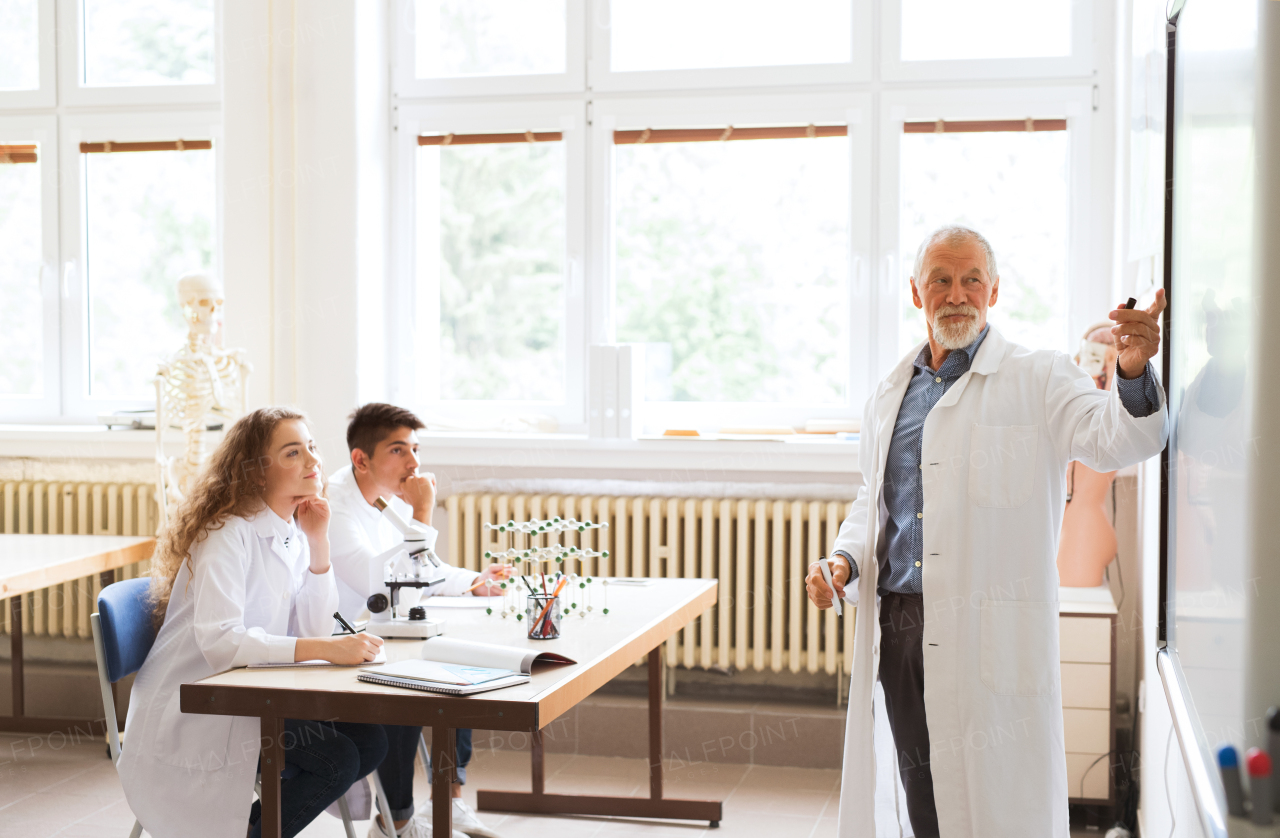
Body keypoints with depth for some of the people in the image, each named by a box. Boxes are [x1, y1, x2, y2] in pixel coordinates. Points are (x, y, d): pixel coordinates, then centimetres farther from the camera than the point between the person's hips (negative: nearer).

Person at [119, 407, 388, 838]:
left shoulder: (293, 534, 7)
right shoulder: (228, 535, -18)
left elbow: (314, 630, -1)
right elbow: (218, 641, -31)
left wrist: (318, 543, -9)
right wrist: (327, 649, -36)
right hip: (191, 716, -8)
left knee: (369, 741, -8)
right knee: (335, 758, -21)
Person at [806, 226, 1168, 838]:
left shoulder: (1039, 381, -1)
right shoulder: (889, 395, 15)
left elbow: (1115, 441, -18)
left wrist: (1133, 375, -39)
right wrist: (845, 560, 6)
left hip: (990, 636, -5)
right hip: (897, 626, 5)